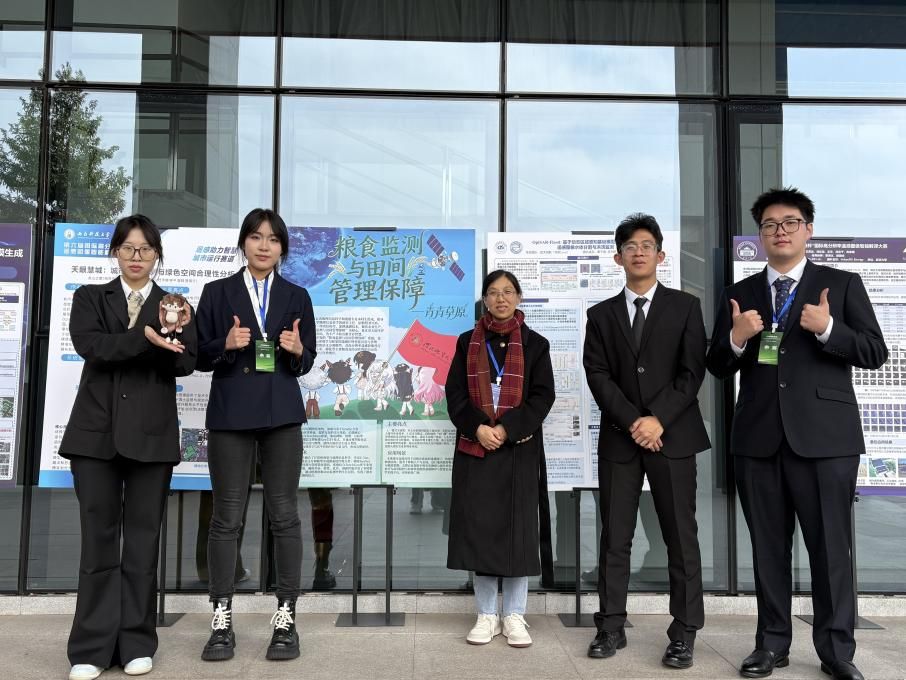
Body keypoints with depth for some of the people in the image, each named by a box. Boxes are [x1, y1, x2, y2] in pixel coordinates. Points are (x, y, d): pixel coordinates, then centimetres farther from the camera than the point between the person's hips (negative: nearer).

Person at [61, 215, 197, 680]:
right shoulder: (89, 298, 11)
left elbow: (184, 364, -3)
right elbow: (89, 345, -9)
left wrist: (172, 336, -23)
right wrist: (144, 338, -22)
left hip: (151, 434, 0)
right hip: (96, 431, 0)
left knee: (143, 538, 4)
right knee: (99, 538, 1)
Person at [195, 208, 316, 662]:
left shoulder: (296, 296, 10)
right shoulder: (217, 293, 6)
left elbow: (306, 363, 10)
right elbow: (200, 357, 4)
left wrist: (297, 350, -12)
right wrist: (226, 344, -15)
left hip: (281, 415, 1)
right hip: (230, 414, -1)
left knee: (284, 514, 2)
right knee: (227, 516, 2)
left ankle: (286, 618, 12)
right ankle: (222, 620, 12)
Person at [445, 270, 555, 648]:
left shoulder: (535, 344, 5)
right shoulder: (468, 342, 9)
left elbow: (543, 395, -2)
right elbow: (455, 393, 3)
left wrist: (507, 429, -14)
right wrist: (478, 427, -13)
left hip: (519, 449, -1)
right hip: (475, 447, 1)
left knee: (517, 528, 0)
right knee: (478, 527, 2)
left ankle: (515, 617, 11)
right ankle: (486, 615, 12)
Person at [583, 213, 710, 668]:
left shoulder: (685, 306, 6)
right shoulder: (601, 314, 10)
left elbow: (692, 372, -2)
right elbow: (597, 376, 1)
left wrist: (658, 419, -13)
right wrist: (632, 421, -12)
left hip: (673, 436, -1)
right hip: (619, 438, 2)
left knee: (681, 537, 2)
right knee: (614, 538, 5)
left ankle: (684, 633, 11)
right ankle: (611, 627, 14)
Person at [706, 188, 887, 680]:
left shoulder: (842, 284, 5)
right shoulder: (740, 293, 12)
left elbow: (875, 352, 0)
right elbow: (717, 367, 10)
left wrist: (828, 329, -16)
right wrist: (736, 338, -10)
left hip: (824, 435, -2)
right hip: (758, 437, 3)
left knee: (830, 546, 2)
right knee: (768, 546, 10)